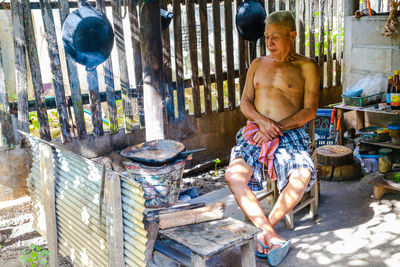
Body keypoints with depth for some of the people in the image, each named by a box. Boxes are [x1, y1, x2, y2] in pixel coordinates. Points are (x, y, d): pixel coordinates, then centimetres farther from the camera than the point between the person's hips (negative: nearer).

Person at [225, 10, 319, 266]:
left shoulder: (307, 66, 6)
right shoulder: (258, 64, 19)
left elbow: (310, 111, -2)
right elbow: (245, 103, 13)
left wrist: (278, 127, -13)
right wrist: (262, 121, -9)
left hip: (290, 133, -3)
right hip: (255, 130, 3)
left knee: (301, 176, -33)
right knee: (234, 174, -26)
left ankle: (266, 230, -16)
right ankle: (272, 236, -29)